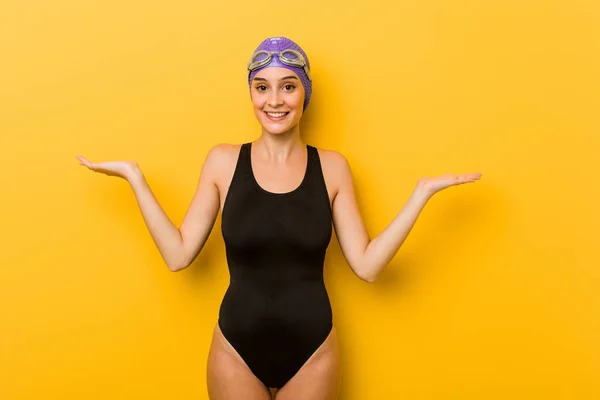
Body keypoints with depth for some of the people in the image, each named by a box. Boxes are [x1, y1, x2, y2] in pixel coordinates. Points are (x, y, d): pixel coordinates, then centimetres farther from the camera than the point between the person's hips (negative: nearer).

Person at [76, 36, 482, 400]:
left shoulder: (331, 166, -3)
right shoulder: (224, 161, -4)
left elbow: (367, 264, -6)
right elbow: (178, 255, -5)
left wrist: (422, 192, -9)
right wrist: (134, 177, -8)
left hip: (312, 350, 1)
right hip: (236, 348, 0)